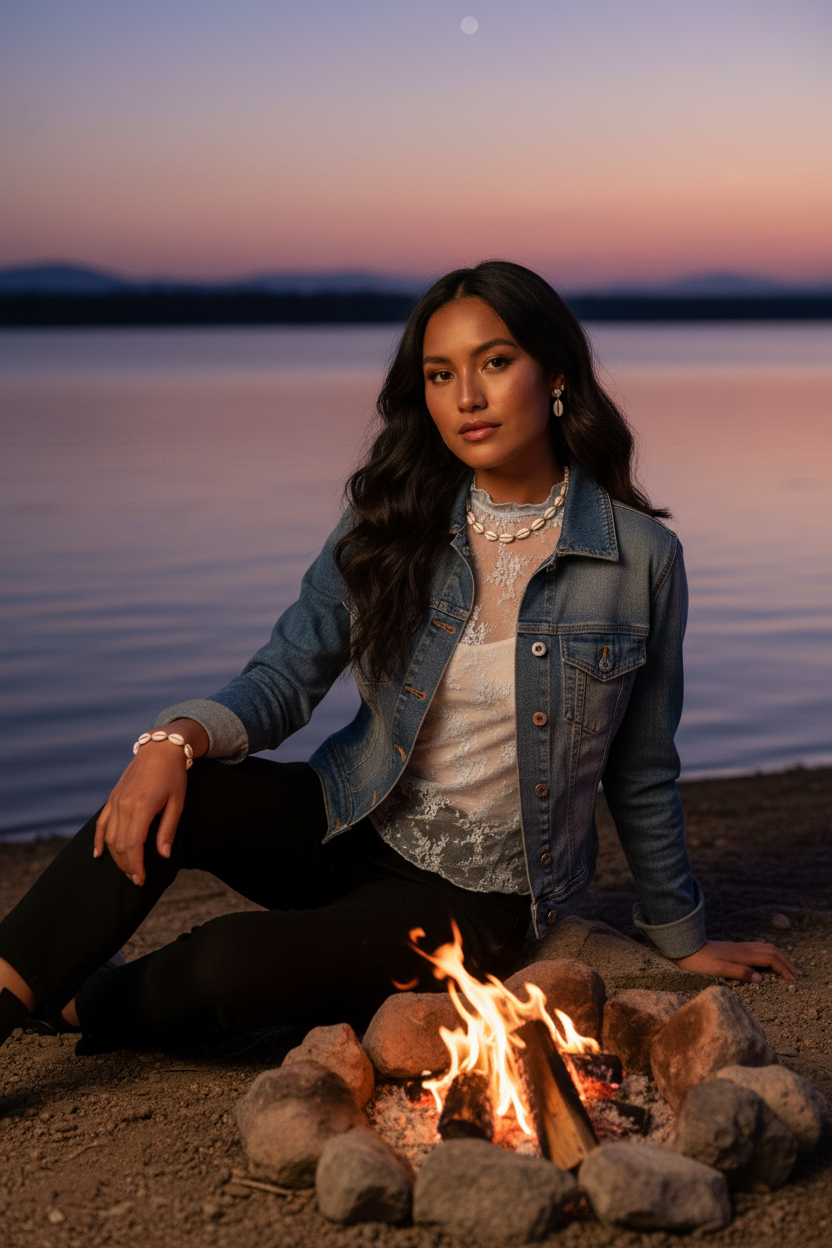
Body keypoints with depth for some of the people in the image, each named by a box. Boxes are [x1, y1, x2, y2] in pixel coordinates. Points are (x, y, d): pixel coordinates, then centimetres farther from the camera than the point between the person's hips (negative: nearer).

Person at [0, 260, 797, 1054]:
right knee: (167, 801, -28)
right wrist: (178, 737, -26)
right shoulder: (388, 527, -2)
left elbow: (641, 775, 2)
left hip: (478, 898, -3)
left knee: (235, 963, -26)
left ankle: (82, 1010, 1)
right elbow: (284, 680, -4)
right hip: (351, 831, 3)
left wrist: (682, 938, 13)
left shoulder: (640, 557, -9)